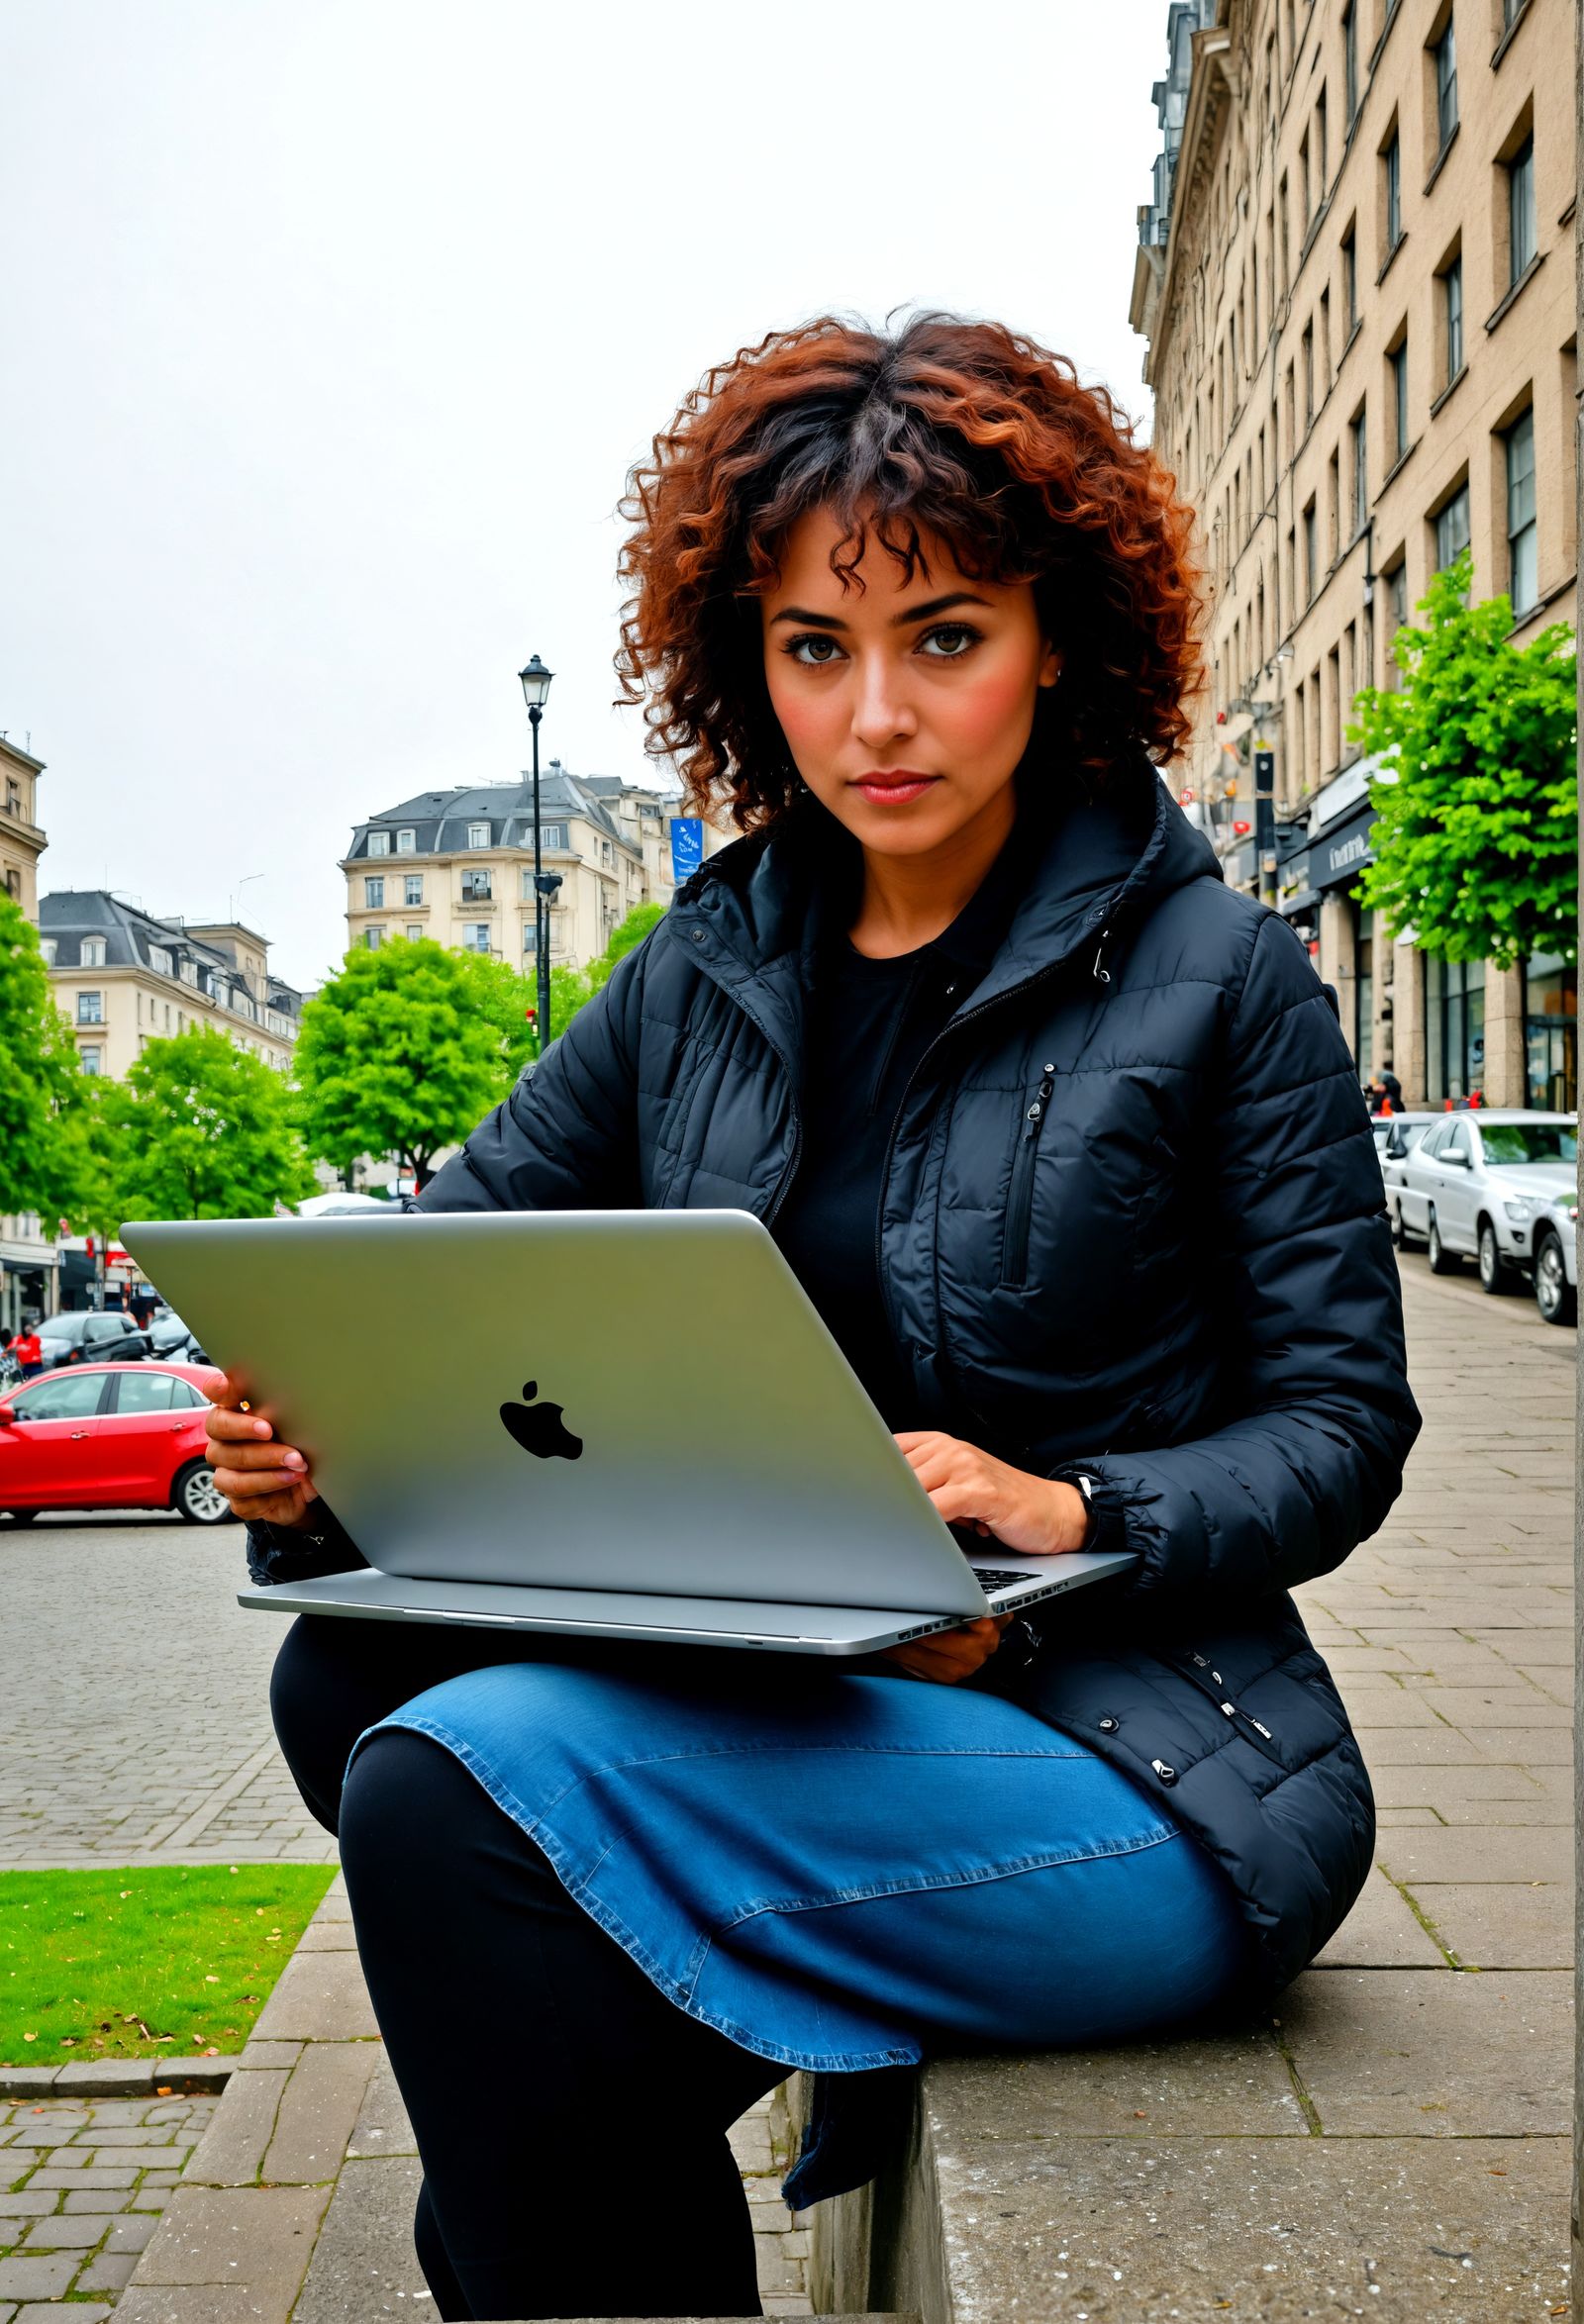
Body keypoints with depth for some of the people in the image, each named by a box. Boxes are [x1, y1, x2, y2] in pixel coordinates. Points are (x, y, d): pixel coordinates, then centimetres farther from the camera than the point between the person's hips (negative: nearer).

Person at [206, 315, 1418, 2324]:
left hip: (1134, 1758, -5)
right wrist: (307, 1442, -13)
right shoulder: (705, 976, 9)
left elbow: (1341, 1420, -3)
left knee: (469, 1781, -24)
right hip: (802, 1704, 6)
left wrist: (1073, 1518, -22)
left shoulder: (1216, 973, -4)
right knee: (353, 1667, -17)